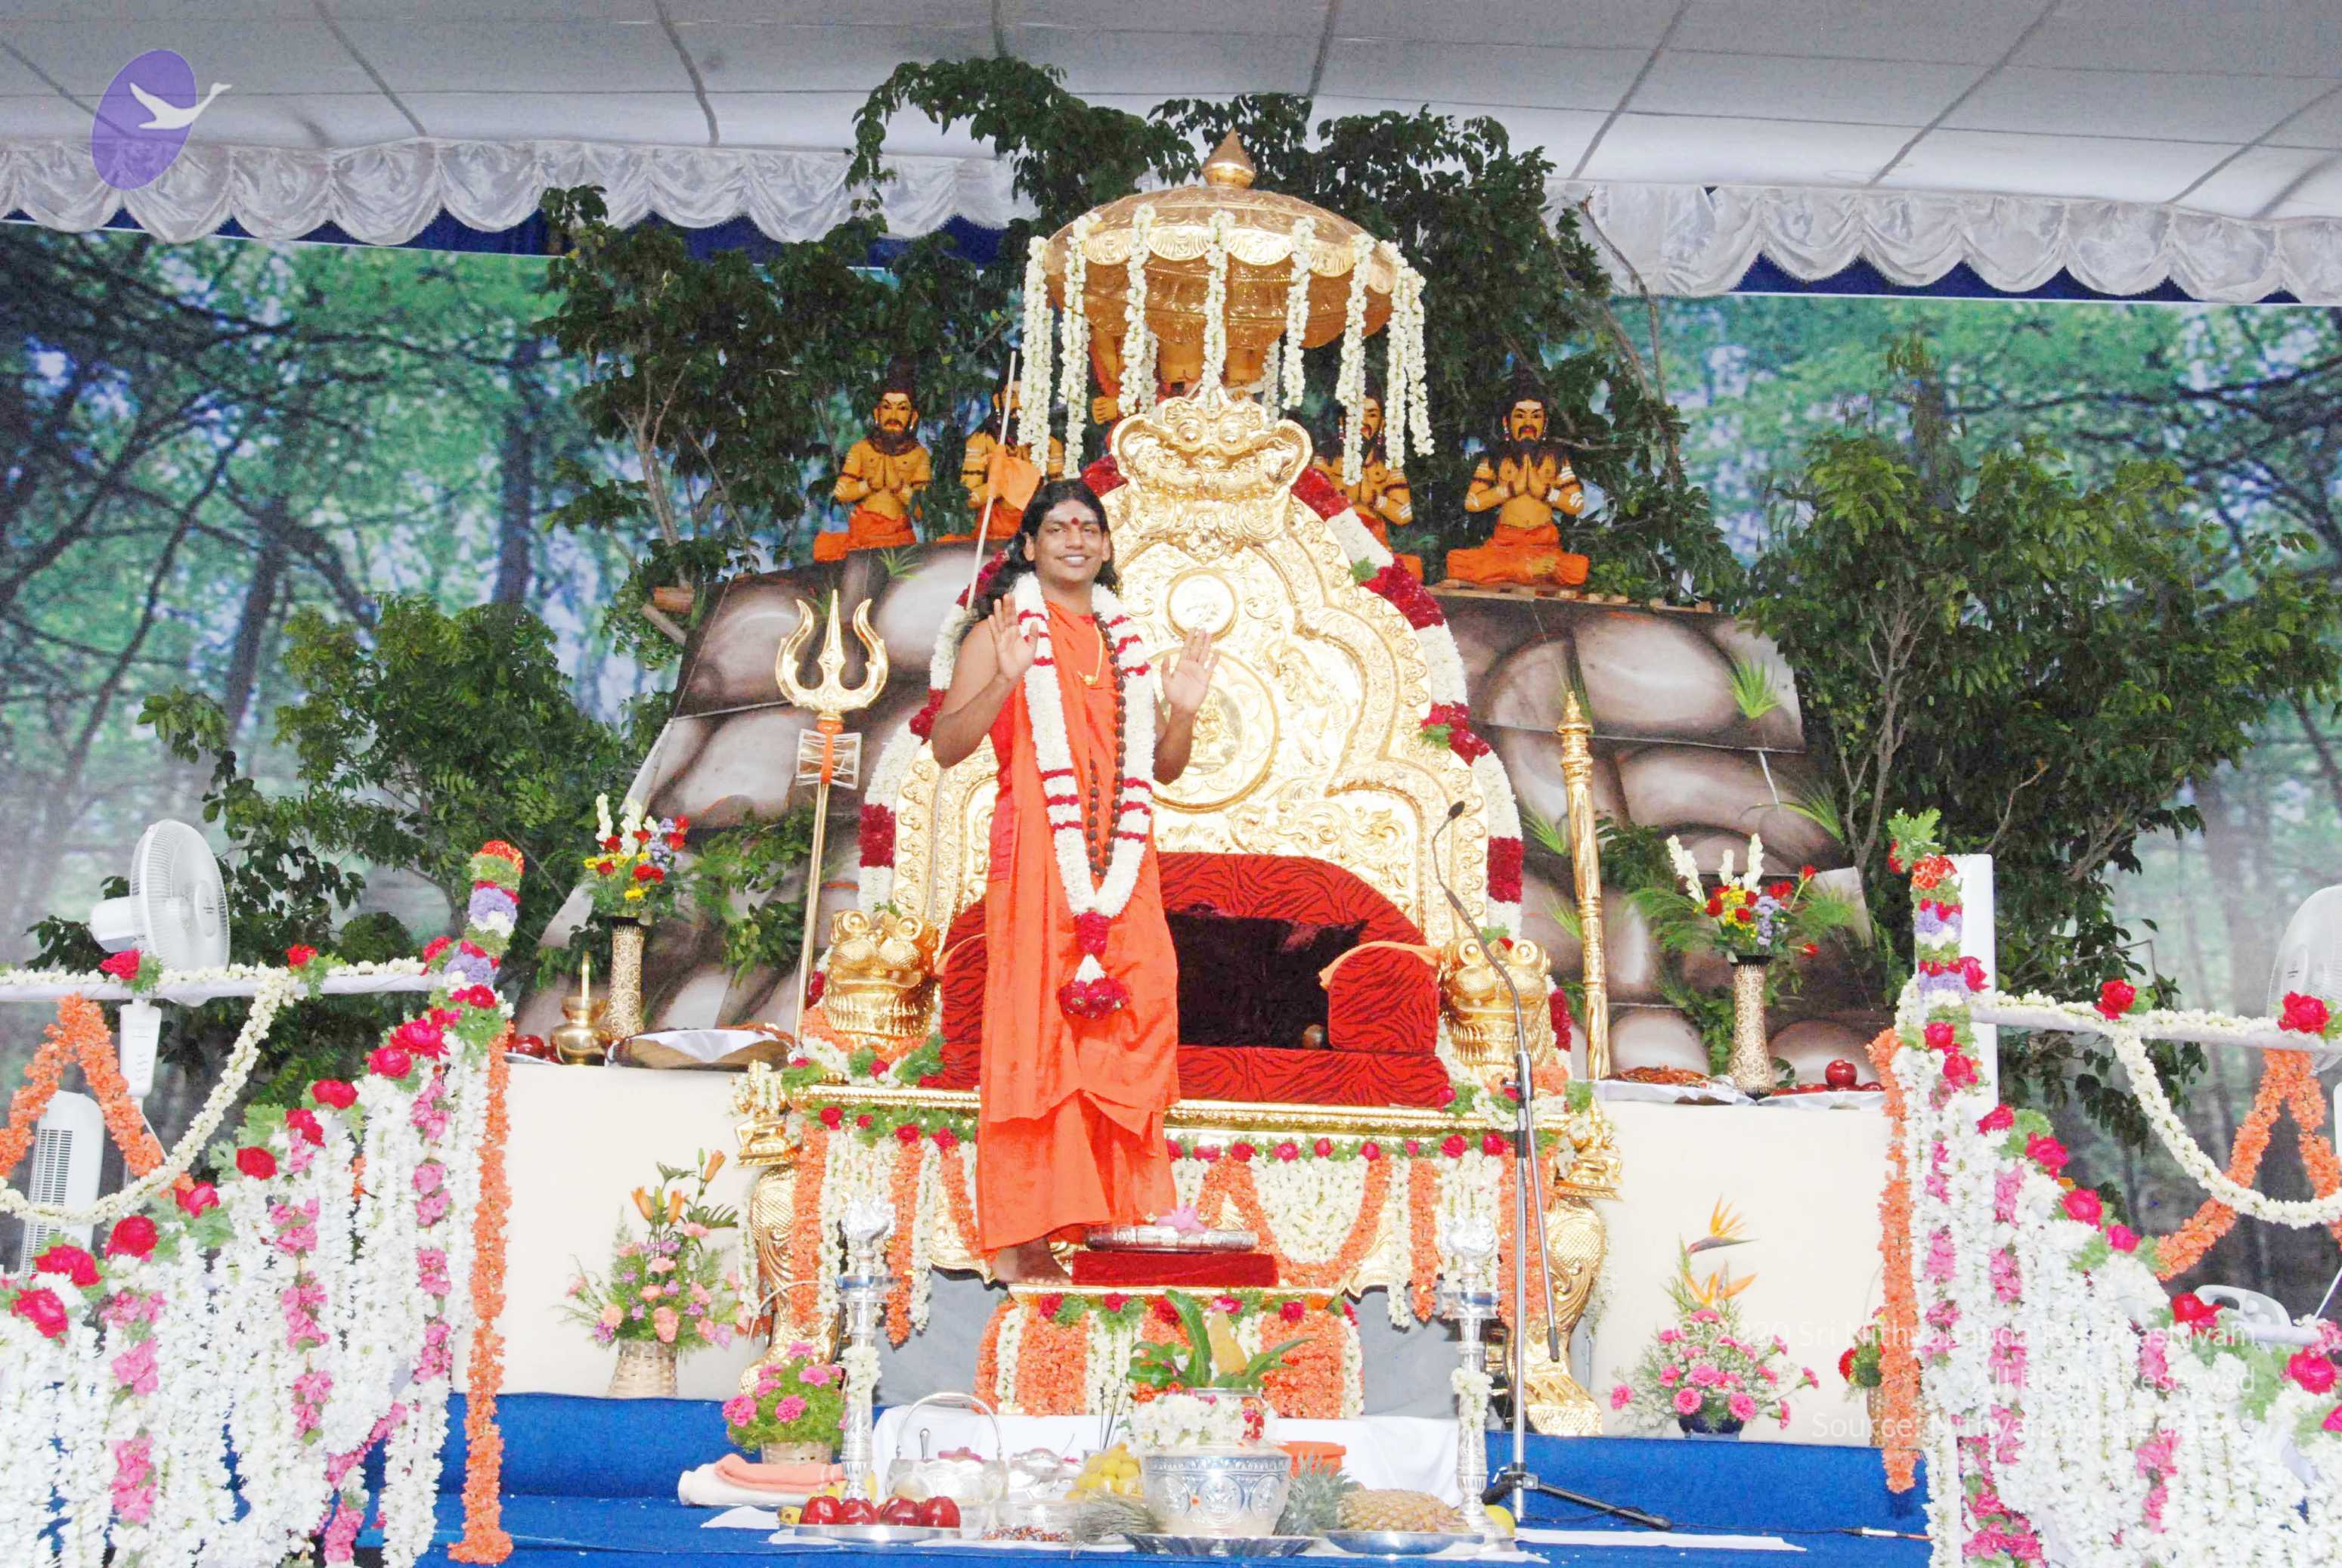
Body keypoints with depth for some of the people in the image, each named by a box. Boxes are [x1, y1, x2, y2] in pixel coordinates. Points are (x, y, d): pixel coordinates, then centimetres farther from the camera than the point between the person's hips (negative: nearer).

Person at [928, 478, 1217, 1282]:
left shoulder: (1123, 641, 21)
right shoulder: (1002, 632, 6)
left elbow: (1161, 769, 23)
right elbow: (947, 744, -3)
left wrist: (1182, 710, 5)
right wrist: (1005, 680, -16)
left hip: (1121, 864, 5)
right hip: (1037, 855, -5)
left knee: (1125, 1030, -2)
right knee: (1032, 1028, -8)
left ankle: (1118, 1208, 5)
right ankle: (1018, 1235, -6)